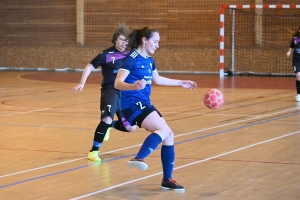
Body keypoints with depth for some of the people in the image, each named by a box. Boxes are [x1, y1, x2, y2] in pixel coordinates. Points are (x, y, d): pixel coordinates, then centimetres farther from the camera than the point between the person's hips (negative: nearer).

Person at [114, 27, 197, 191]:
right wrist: (134, 86, -43)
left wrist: (181, 83, 38)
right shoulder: (131, 59, -13)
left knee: (168, 135, 9)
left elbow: (157, 79, 33)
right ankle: (138, 159, -40)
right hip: (132, 104, -9)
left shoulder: (149, 60, 14)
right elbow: (117, 83, -23)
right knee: (163, 129, -27)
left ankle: (167, 180, 16)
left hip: (144, 104, 9)